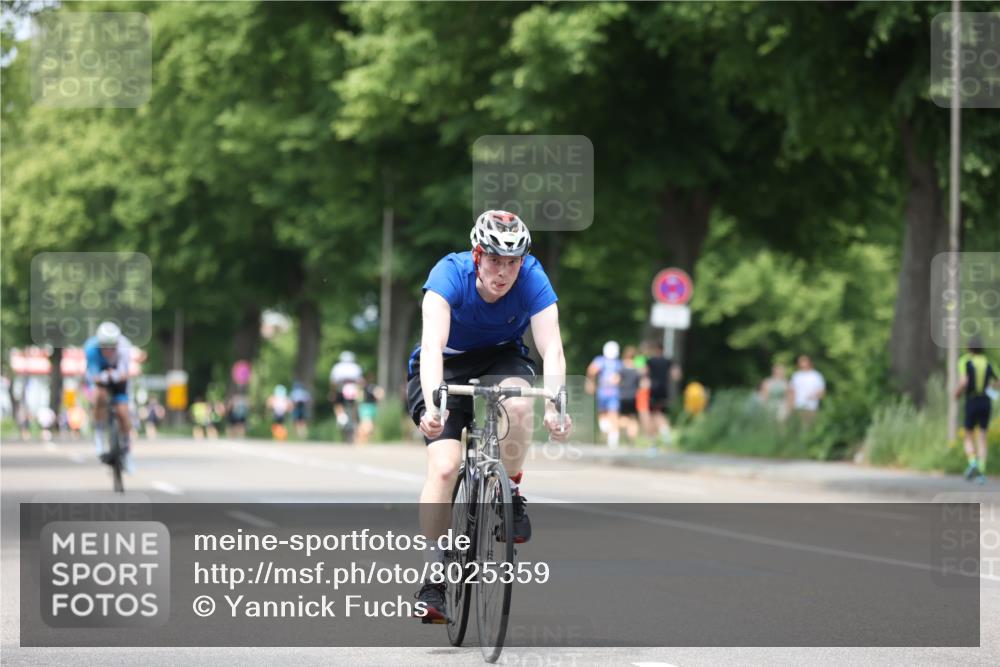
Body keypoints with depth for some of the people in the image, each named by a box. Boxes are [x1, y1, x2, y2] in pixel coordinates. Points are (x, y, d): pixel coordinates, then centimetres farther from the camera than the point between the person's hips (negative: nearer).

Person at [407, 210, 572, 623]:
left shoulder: (532, 278, -24)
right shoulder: (451, 273, -29)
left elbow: (551, 349, -32)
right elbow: (432, 344, -41)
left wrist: (553, 408, -49)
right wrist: (433, 404, -57)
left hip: (501, 358, 2)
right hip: (446, 365, -1)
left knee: (519, 401, -34)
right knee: (444, 465, -21)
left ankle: (511, 491, -7)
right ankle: (432, 581, -13)